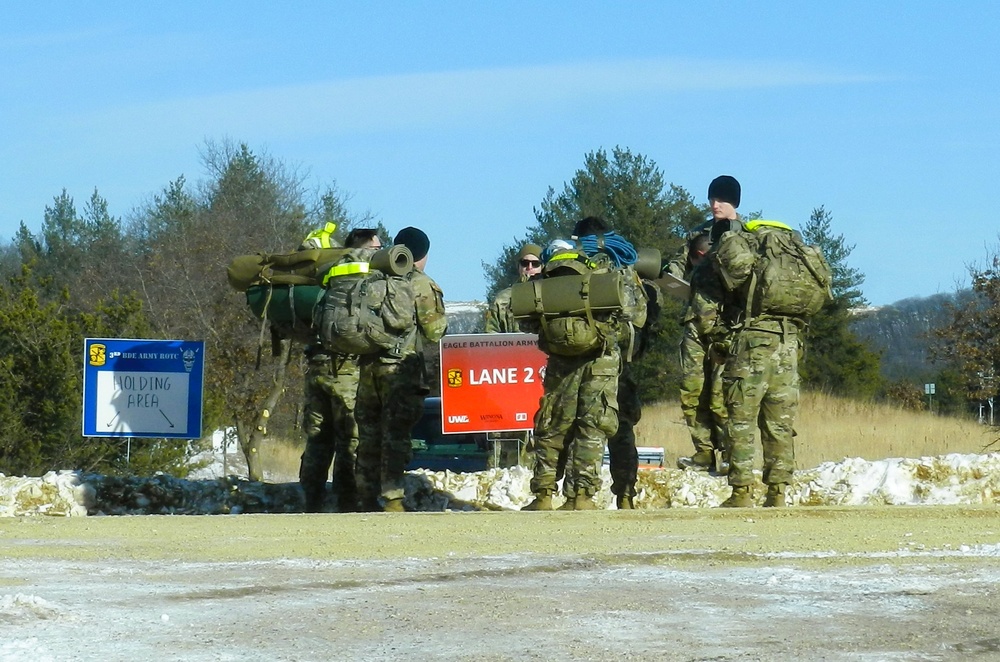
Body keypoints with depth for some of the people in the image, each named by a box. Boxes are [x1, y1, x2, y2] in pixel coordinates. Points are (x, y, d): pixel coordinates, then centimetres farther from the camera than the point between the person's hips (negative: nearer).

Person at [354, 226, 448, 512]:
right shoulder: (422, 285, -2)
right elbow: (434, 332, -3)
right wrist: (442, 321, 17)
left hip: (368, 365, 4)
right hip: (401, 369, -4)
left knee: (369, 434, 10)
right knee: (396, 435, -4)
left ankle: (367, 499, 13)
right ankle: (391, 499, -9)